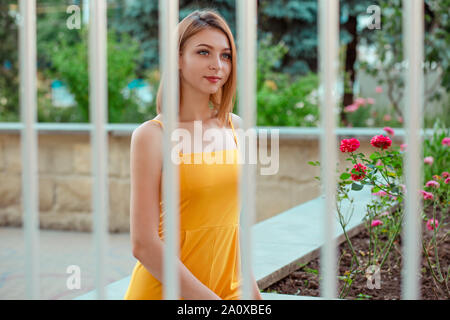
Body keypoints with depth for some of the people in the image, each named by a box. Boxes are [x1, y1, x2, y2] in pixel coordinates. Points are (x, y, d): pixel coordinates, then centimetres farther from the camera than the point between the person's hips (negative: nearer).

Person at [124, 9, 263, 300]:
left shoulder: (235, 127, 5)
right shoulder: (152, 136, -11)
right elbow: (144, 245, -14)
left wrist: (249, 285, 11)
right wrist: (208, 298, -16)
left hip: (228, 288, 5)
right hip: (164, 290, -5)